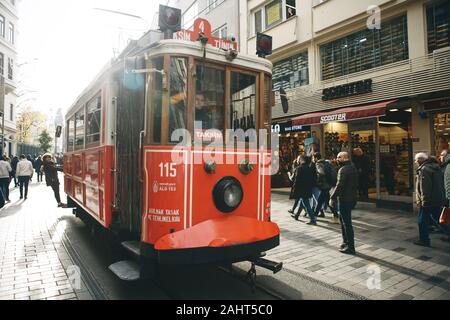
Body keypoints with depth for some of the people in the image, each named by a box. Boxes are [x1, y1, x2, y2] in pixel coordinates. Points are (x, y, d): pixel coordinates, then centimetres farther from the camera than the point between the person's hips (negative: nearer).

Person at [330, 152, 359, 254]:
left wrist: (332, 198, -18)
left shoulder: (343, 169, -18)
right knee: (343, 219, 21)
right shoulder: (353, 167, 13)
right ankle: (346, 242, 29)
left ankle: (350, 247, 4)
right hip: (352, 198, 10)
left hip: (345, 199, -10)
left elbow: (339, 185, -24)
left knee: (347, 223, -3)